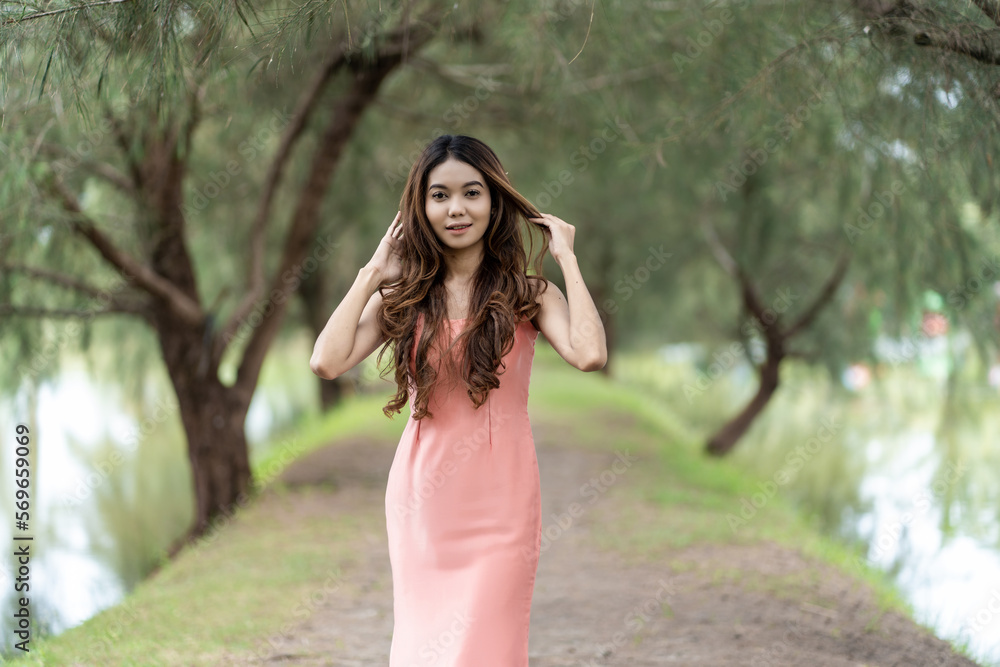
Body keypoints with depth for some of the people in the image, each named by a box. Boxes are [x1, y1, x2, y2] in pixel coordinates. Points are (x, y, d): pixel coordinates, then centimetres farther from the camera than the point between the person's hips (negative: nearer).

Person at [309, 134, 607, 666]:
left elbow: (588, 354, -21)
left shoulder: (526, 294, -1)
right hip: (421, 498, 2)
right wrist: (371, 273, -3)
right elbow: (327, 361, -12)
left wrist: (566, 257, -10)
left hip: (498, 503, -2)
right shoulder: (402, 297, 4)